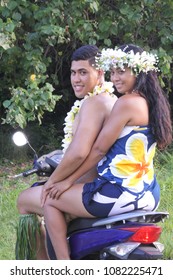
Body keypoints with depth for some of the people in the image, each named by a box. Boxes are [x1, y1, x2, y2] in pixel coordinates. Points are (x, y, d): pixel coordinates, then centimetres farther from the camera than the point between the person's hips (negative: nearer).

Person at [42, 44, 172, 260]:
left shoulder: (127, 103, -14)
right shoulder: (152, 103, 12)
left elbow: (99, 149, -13)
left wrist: (69, 181, -4)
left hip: (120, 193, -10)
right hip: (149, 196, 10)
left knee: (50, 200, 3)